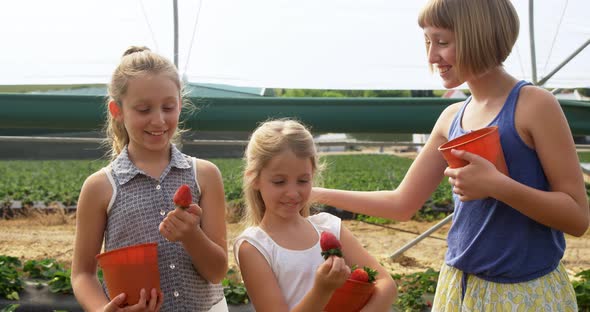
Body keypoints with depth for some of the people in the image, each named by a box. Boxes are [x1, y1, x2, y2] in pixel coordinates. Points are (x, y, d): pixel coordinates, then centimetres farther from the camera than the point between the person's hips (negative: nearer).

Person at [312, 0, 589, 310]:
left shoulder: (534, 105, -12)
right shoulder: (451, 118, 6)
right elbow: (402, 203, 11)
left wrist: (497, 184, -24)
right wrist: (317, 194, 9)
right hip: (459, 285, 6)